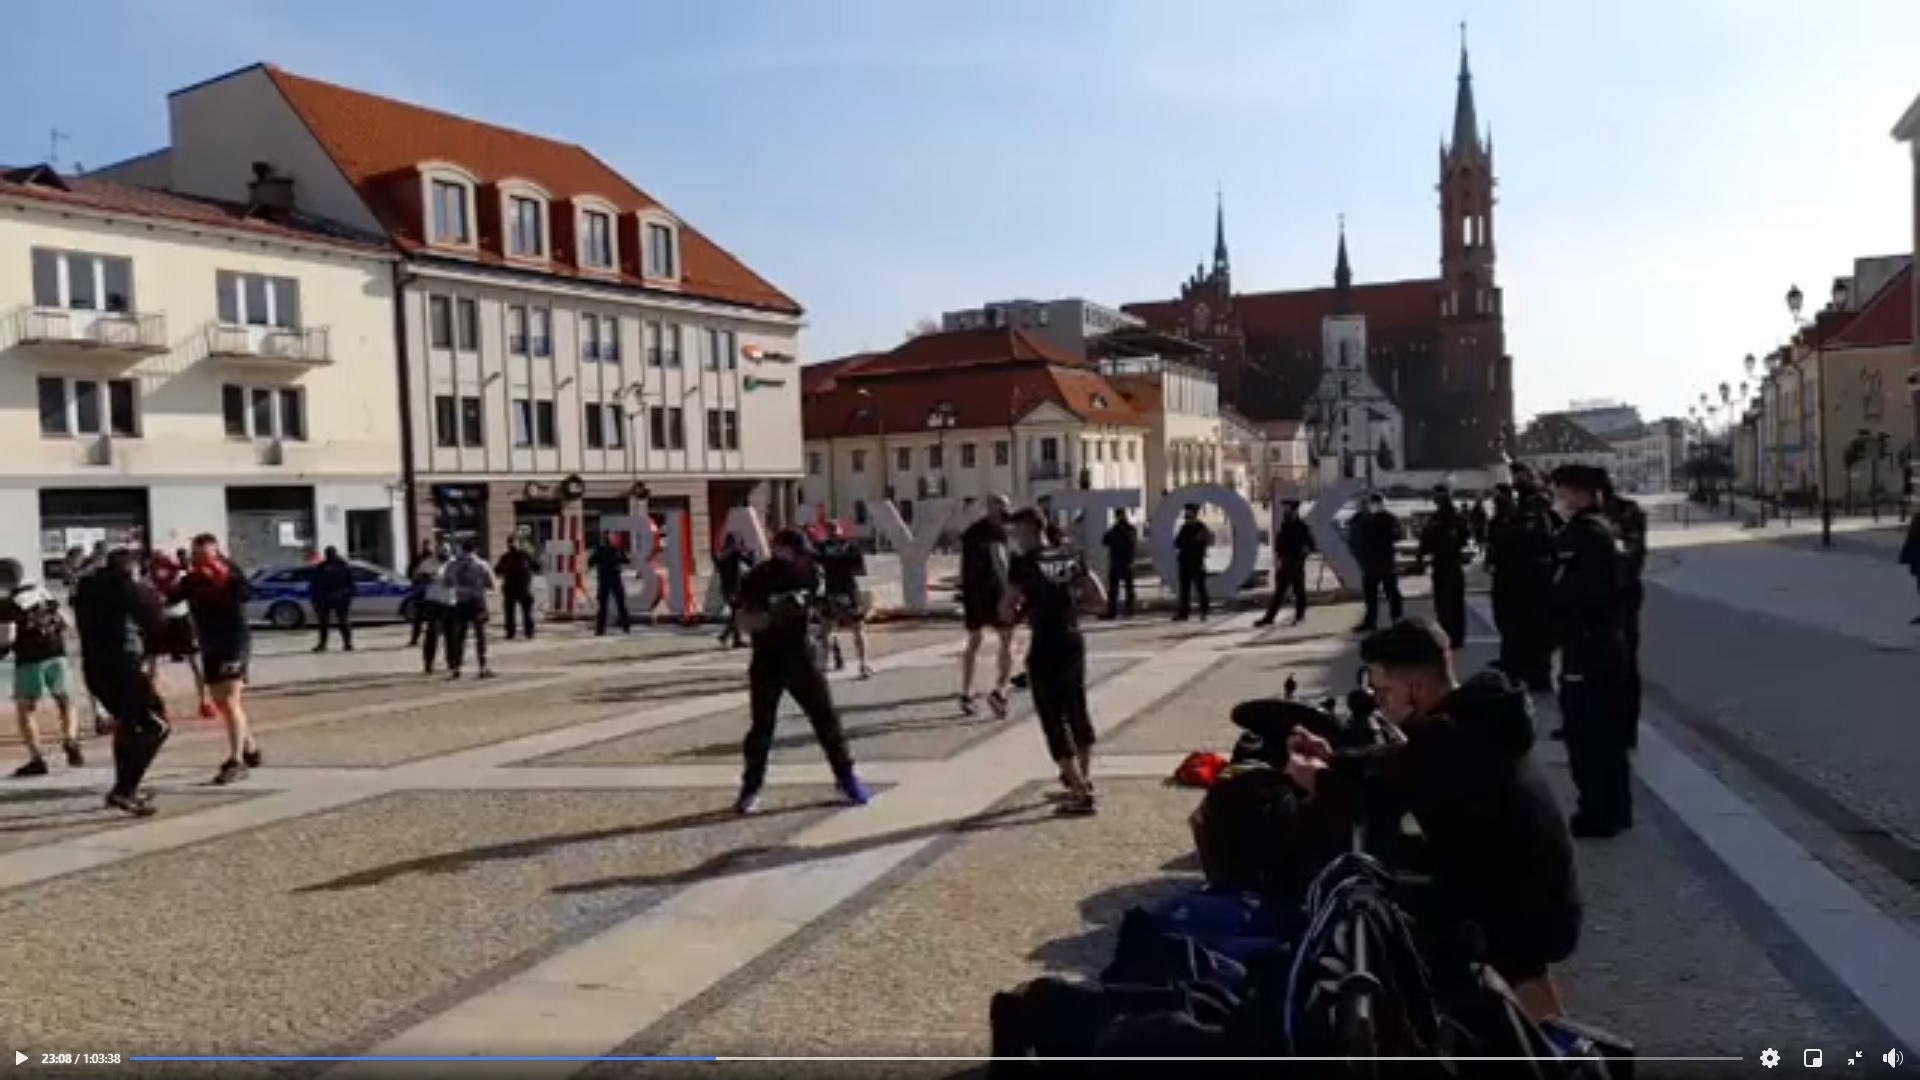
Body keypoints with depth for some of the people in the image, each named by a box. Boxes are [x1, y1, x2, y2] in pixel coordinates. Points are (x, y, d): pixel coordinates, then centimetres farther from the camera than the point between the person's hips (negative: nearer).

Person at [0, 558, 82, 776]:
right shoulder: (43, 592, 10)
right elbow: (63, 622, 14)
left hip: (30, 659, -5)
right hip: (56, 655, 5)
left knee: (24, 709, 5)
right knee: (64, 701, 21)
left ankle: (36, 759, -2)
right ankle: (70, 742, 0)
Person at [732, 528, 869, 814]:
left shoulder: (808, 572, -2)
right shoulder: (757, 579, -11)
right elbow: (745, 623, -14)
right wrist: (772, 615, -30)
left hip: (801, 658, 2)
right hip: (767, 662, -2)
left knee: (826, 716, 3)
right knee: (761, 726, 1)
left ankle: (846, 776, 15)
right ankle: (751, 788, 15)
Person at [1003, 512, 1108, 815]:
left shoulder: (1023, 563, -12)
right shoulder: (1071, 556, 6)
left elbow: (1007, 613, -12)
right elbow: (1099, 598, 7)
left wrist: (1024, 610, 9)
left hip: (1045, 648, -7)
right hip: (1074, 643, 7)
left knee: (1054, 719, 2)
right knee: (1078, 711, 22)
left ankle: (1080, 794, 1)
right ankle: (1082, 780, 38)